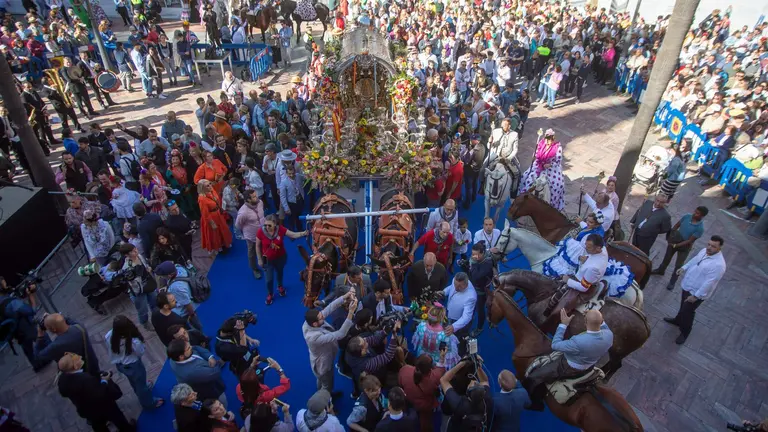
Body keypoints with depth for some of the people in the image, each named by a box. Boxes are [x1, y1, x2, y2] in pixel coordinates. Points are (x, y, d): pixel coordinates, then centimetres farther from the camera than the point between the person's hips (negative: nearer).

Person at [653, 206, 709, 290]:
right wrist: (670, 235, -9)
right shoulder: (687, 216, -15)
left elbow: (690, 241, -24)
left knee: (678, 265, 9)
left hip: (685, 246, -4)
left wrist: (676, 245, -25)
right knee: (667, 257, 24)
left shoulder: (700, 228, -28)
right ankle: (660, 270, 49)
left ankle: (672, 282, 29)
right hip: (674, 241, 4)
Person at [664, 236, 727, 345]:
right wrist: (683, 268, 3)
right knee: (683, 306, 29)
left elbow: (708, 283, -30)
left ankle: (685, 332, 32)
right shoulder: (704, 251, -7)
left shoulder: (718, 264, -33)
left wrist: (695, 296, -25)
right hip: (687, 285, 8)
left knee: (687, 312, 9)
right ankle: (678, 320, 53)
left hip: (697, 292, -8)